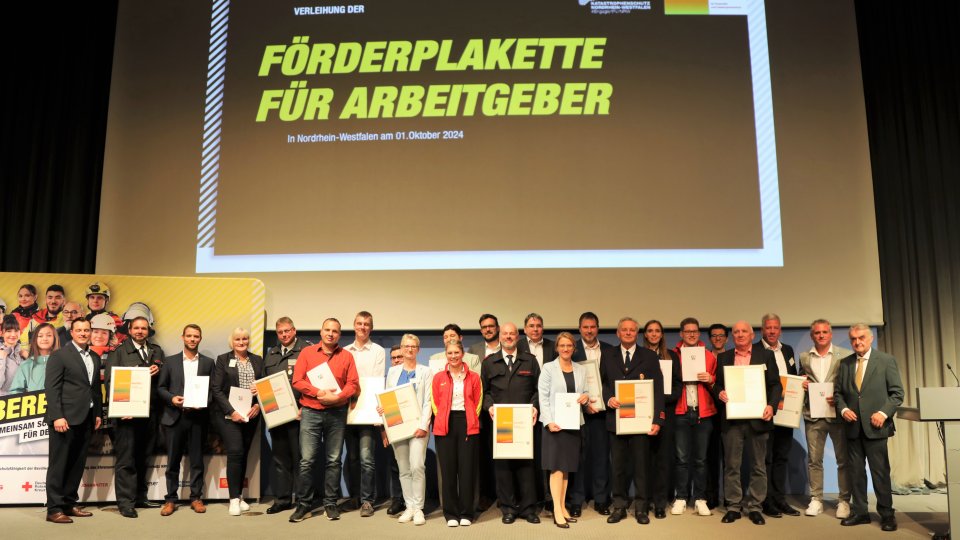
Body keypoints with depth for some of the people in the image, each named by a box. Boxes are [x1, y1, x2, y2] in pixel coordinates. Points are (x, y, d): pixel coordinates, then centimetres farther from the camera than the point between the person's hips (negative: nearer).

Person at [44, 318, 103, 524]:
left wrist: (98, 413, 11)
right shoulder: (59, 355, -4)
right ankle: (54, 509, 4)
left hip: (86, 419, 6)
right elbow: (52, 388, -10)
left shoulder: (95, 358, 14)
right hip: (65, 418, -6)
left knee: (78, 464, 10)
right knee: (59, 464, -1)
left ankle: (69, 503, 19)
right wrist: (57, 416, -17)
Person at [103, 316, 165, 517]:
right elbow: (109, 381, -6)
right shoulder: (118, 352, 2)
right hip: (127, 413, -4)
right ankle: (126, 502, 2)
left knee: (142, 457, 12)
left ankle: (140, 497, 21)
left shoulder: (157, 351, 15)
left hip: (149, 413, 5)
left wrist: (157, 372, -8)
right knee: (125, 459, -3)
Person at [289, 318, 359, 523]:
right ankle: (304, 504, 7)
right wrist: (319, 393, -14)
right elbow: (297, 381, -2)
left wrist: (336, 397, -15)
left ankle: (330, 503, 13)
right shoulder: (307, 352, 6)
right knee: (307, 460, -3)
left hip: (337, 413, 1)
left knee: (333, 460, 4)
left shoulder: (346, 356, 7)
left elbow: (353, 384, 1)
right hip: (310, 412, -1)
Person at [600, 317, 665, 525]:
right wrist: (608, 398, -12)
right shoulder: (607, 355, 10)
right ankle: (619, 506, 17)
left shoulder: (649, 356, 5)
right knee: (618, 465, 7)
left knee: (642, 464, 3)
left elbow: (657, 390, 0)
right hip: (616, 417, 1)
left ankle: (641, 508, 14)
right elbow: (601, 382, 8)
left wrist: (657, 419, -9)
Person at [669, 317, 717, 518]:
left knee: (701, 458, 5)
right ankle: (681, 498, 10)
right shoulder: (673, 355, 5)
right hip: (681, 412, -1)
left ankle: (700, 499, 13)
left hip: (703, 412, 1)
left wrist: (711, 380, -8)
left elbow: (716, 383, 12)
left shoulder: (709, 356, 9)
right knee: (682, 458, 1)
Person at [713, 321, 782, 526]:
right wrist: (720, 393, -10)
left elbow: (775, 385, 2)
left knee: (758, 465, 6)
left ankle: (755, 507, 15)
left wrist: (771, 405, -13)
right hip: (732, 418, 1)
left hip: (757, 417, -1)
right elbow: (717, 384, 12)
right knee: (731, 465, 4)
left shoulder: (766, 355, 6)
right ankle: (733, 506, 13)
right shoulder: (723, 358, 12)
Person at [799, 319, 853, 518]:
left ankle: (844, 500, 14)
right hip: (813, 415, 2)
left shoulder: (845, 355, 1)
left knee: (843, 460, 4)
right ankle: (816, 499, 14)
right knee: (814, 459, 6)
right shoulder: (804, 357, 10)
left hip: (837, 414, -2)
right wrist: (801, 385, -3)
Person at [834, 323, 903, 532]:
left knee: (880, 471, 1)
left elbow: (897, 392, -1)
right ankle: (859, 512, 15)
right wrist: (843, 409, -4)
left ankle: (886, 514, 13)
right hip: (853, 426, 4)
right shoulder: (845, 363, 10)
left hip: (875, 425, -3)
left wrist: (884, 412, -13)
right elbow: (838, 392, 14)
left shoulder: (886, 360, 0)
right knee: (856, 471, 7)